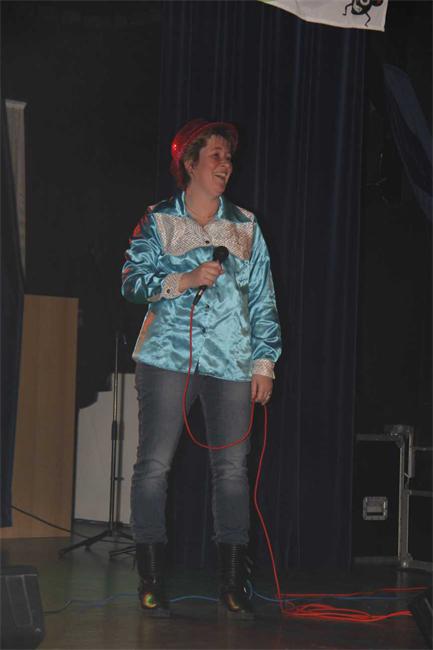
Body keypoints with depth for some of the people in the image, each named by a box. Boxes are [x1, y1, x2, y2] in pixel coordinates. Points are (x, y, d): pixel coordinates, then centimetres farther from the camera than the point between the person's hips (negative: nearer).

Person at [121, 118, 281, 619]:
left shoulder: (245, 226, 14)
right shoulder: (158, 220, 7)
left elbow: (263, 299, 12)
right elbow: (132, 280, -1)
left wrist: (264, 361, 5)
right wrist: (184, 280, -13)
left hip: (232, 362, 2)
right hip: (168, 355, -2)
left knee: (232, 469, -2)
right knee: (154, 464, -6)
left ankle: (232, 586, 4)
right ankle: (151, 582, 2)